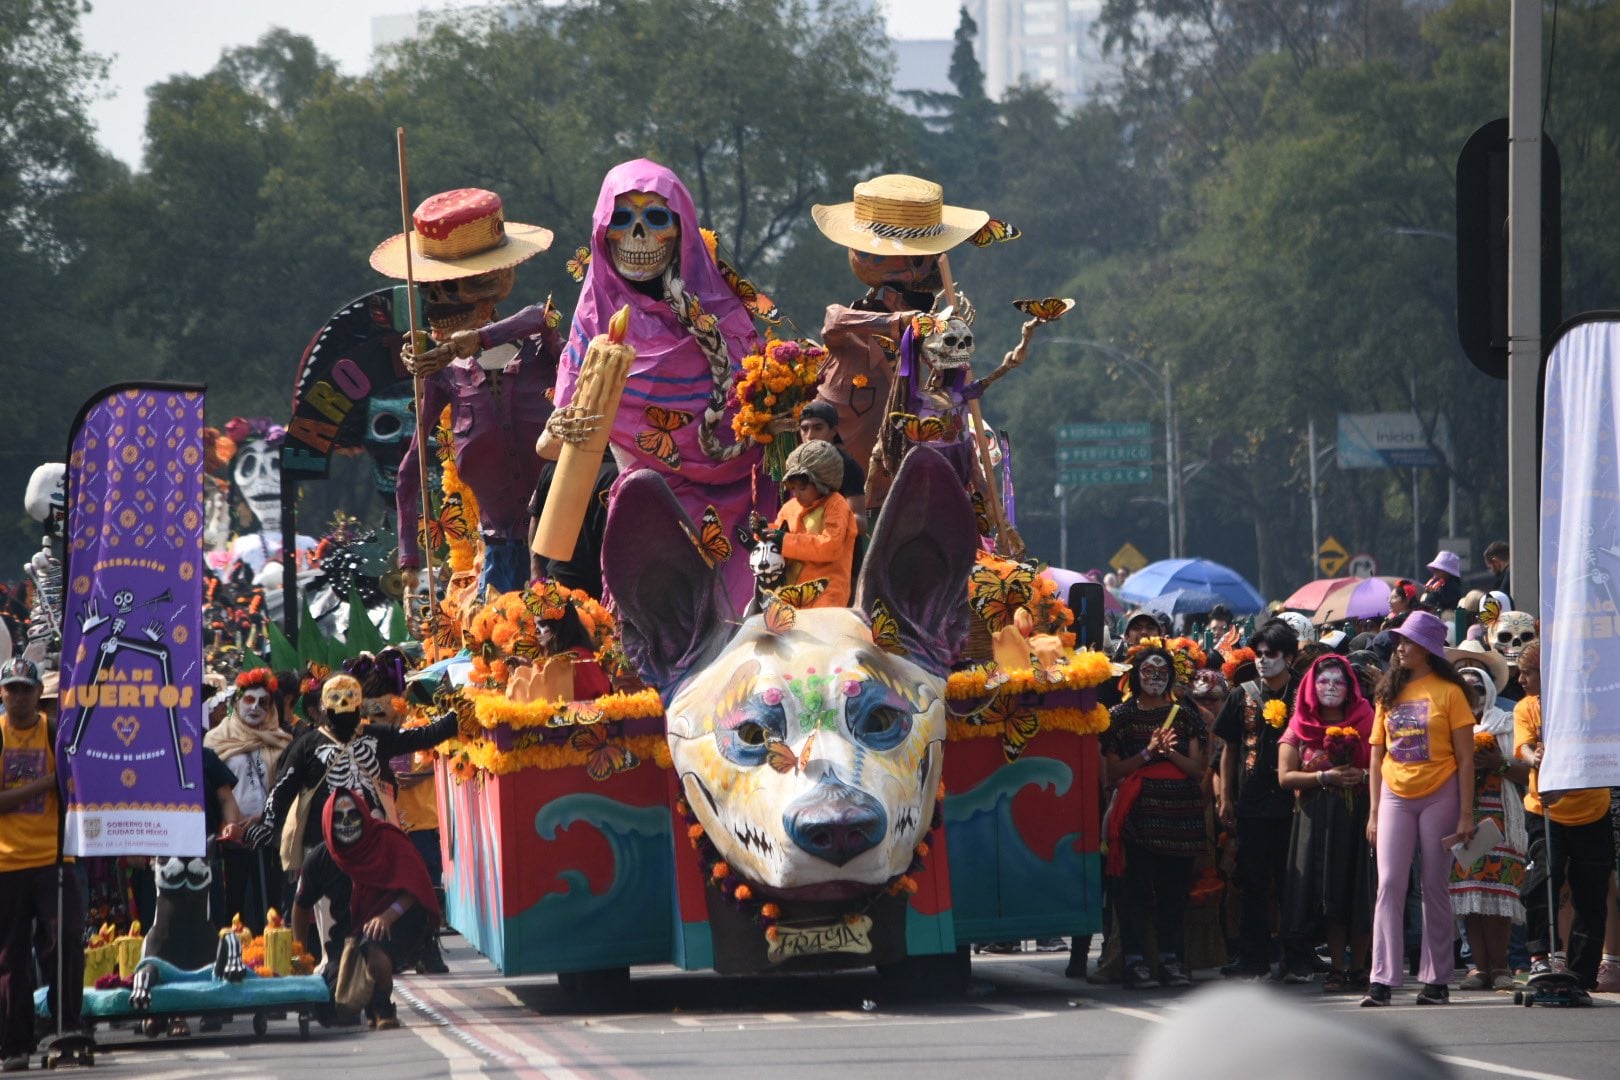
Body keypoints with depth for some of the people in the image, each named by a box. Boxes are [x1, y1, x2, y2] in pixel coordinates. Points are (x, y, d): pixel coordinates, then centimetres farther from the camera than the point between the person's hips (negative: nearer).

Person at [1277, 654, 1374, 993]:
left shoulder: (1364, 724, 9)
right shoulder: (1300, 728, 9)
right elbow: (1285, 776, 1)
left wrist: (1362, 776, -12)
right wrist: (1325, 777, -11)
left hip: (1357, 816, 0)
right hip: (1317, 821, 0)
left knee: (1358, 893, -6)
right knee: (1328, 893, -3)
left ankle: (1358, 967, 1)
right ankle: (1336, 968, 0)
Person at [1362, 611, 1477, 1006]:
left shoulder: (1448, 692, -2)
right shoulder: (1389, 693, 10)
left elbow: (1465, 758, -4)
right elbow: (1377, 757, 12)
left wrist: (1466, 814, -10)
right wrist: (1374, 812, 5)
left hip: (1439, 795, -3)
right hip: (1396, 796, 3)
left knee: (1435, 888, 2)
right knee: (1389, 885, -7)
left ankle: (1437, 980, 9)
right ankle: (1382, 980, -11)